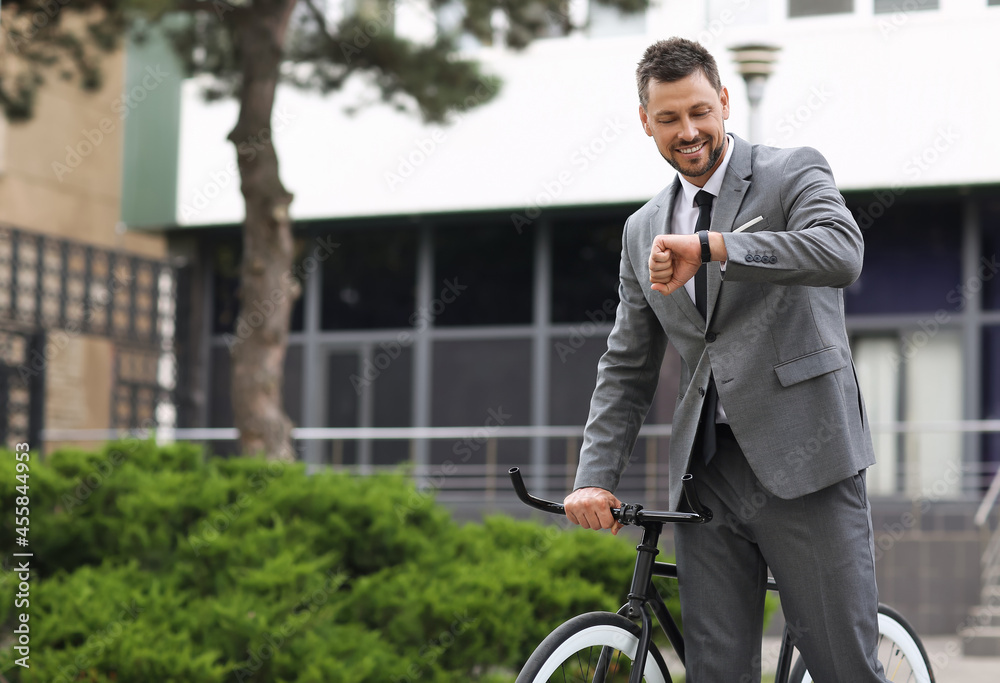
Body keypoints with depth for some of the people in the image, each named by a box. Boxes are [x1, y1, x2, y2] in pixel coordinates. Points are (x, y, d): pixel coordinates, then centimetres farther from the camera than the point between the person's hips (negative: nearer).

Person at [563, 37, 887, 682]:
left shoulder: (795, 173, 2)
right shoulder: (644, 230, 16)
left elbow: (842, 253, -20)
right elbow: (627, 368, 17)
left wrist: (707, 247, -27)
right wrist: (596, 476, 4)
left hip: (804, 461, -4)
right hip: (707, 476, 4)